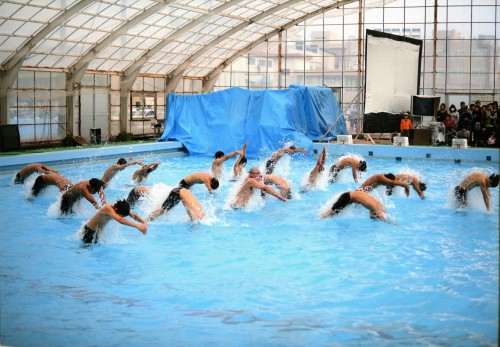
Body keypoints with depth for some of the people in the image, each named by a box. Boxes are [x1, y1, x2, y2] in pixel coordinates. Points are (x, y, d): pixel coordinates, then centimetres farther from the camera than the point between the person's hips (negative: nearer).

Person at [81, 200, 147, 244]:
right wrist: (137, 226, -62)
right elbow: (120, 220, -52)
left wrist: (145, 223, -34)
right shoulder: (108, 208, -36)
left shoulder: (120, 208, -13)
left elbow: (134, 216, -14)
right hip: (90, 230, -8)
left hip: (99, 231, 8)